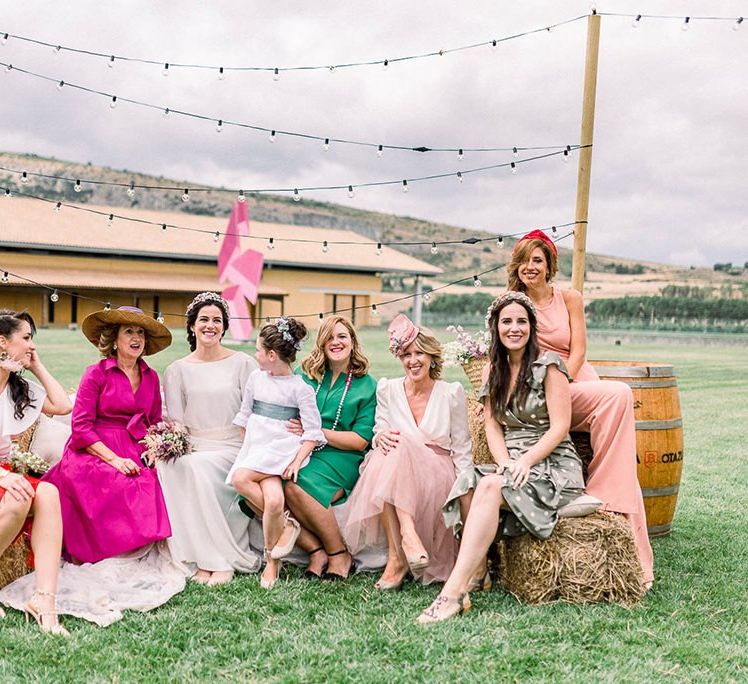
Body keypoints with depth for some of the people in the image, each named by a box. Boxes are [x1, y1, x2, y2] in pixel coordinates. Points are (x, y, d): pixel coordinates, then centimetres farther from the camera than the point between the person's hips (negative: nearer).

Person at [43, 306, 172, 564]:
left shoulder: (150, 377, 15)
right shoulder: (96, 373, 0)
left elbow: (155, 423, 19)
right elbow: (81, 426, -6)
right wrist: (114, 459, -16)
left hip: (136, 457, 5)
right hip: (94, 454, -5)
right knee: (123, 489, -31)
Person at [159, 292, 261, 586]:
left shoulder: (243, 363, 5)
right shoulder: (177, 370, 12)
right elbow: (175, 421, 8)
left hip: (232, 447, -2)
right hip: (193, 448, 2)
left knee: (200, 467, -32)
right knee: (168, 465, -30)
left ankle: (220, 559, -24)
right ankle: (203, 558, -25)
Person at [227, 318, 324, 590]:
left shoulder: (300, 388, -2)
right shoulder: (255, 378, 14)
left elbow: (313, 432, -4)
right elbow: (244, 416, 23)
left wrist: (297, 461, -15)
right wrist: (247, 447, 14)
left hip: (282, 449, -4)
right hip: (255, 447, 4)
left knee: (240, 478, -28)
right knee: (274, 499, -29)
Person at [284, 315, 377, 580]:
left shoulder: (367, 385, 7)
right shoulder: (304, 375, 15)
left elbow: (360, 440, 0)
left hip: (340, 458, -3)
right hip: (299, 452, 3)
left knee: (297, 487, -34)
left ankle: (339, 554, -14)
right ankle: (316, 550, -14)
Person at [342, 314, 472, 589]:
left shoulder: (451, 393, 3)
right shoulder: (387, 389, 8)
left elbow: (462, 450, 5)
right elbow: (379, 432, 9)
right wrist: (381, 437, -16)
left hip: (439, 479, -2)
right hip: (398, 480, 2)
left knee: (398, 447, -32)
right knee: (388, 449, -32)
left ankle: (396, 556, -38)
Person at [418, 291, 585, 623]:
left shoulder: (548, 365, -3)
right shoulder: (494, 371, 15)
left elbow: (560, 426, -9)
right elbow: (492, 426, 8)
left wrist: (524, 462, -20)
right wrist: (506, 463, -11)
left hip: (553, 466, -5)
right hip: (510, 464, 6)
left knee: (490, 486, -33)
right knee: (471, 486, -28)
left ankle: (454, 590, -39)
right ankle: (473, 577, -34)